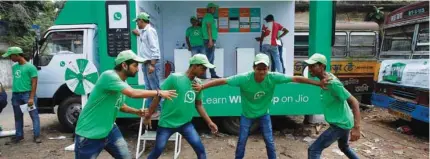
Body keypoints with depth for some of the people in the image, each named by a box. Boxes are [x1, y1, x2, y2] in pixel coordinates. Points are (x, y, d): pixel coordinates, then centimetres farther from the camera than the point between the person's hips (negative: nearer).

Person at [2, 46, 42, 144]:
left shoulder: (30, 67, -9)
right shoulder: (14, 67, 12)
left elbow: (34, 83, -12)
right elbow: (15, 80, 19)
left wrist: (31, 98, -17)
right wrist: (13, 93, 13)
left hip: (27, 94, -7)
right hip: (16, 95, 8)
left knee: (34, 115, -2)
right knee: (18, 117, 15)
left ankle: (36, 136, 1)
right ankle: (19, 136, 25)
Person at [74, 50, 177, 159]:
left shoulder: (123, 83, 4)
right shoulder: (108, 76, -24)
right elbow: (133, 93, -34)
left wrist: (136, 111, 3)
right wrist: (159, 93, -24)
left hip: (109, 130, 8)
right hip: (89, 133, -8)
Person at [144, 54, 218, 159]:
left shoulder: (198, 83, -1)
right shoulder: (174, 78, -17)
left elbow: (198, 105, 10)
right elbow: (158, 96, -11)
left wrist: (209, 122, 6)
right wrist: (148, 115, -6)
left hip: (186, 124, 4)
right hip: (167, 123, -4)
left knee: (200, 150, -3)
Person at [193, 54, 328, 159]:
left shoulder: (273, 78, -26)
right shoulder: (244, 78, -32)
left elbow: (296, 79, -21)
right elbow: (223, 81, -30)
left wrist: (318, 83, -20)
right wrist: (202, 87, -34)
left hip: (264, 114, 1)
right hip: (247, 115, -1)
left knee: (269, 141, 9)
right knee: (241, 141, 10)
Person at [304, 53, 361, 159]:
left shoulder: (333, 83, -26)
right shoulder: (325, 78, 1)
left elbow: (354, 102, -27)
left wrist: (356, 128, -32)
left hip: (340, 124, -10)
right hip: (343, 122, 10)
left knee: (314, 150, -9)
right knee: (344, 147, 33)